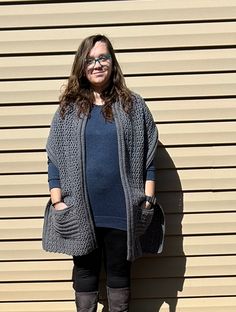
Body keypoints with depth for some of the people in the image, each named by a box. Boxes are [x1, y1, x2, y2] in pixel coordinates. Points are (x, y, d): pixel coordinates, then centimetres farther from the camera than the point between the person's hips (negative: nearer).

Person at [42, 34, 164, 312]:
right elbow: (54, 158, 4)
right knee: (85, 270, 13)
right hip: (79, 210, 1)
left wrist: (148, 200, -2)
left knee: (119, 271, 13)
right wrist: (57, 201, -3)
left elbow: (148, 156, 3)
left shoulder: (133, 105, 3)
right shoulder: (68, 109, 4)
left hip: (121, 209, 0)